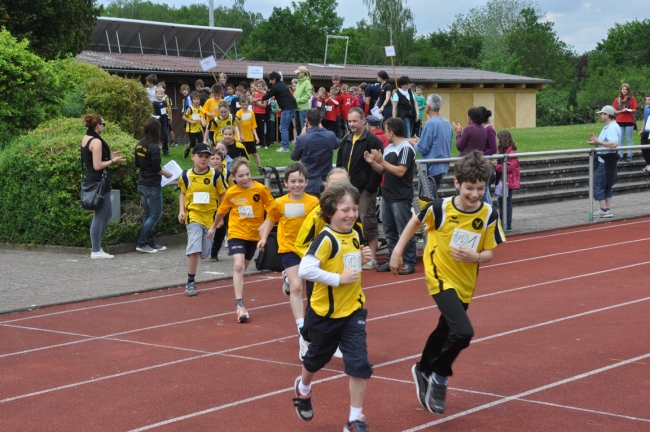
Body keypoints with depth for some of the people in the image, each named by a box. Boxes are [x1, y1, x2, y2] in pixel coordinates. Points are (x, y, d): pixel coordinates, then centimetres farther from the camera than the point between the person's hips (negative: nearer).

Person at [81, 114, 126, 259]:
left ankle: (97, 246, 21)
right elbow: (97, 166, -21)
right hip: (99, 182, -10)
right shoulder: (96, 141, -18)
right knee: (99, 217, -3)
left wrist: (109, 156, 17)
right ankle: (96, 251, 3)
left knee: (108, 214, 18)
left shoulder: (85, 138, 11)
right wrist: (113, 161, -9)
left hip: (91, 180, 10)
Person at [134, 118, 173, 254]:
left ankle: (150, 243, 19)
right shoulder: (153, 147, -19)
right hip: (153, 185, -8)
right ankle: (142, 243, -3)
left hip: (142, 184, 8)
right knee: (155, 214, 0)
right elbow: (156, 168, -19)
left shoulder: (139, 145, 5)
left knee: (148, 215, 14)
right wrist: (166, 173, -2)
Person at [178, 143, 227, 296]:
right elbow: (183, 194, 15)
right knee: (194, 249, -16)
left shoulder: (215, 175, -4)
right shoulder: (186, 176, 0)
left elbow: (223, 195, 4)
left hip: (211, 217, 1)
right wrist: (181, 211, 2)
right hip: (193, 216, -1)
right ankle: (190, 283, -6)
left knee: (204, 253, 5)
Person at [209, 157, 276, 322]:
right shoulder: (231, 193, -7)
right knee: (238, 266, -18)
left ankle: (238, 295, 38)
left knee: (243, 267, 16)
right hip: (236, 233, -1)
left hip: (254, 234, 1)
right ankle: (240, 305, -19)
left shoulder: (261, 189, -13)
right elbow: (222, 211, 10)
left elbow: (271, 209, -6)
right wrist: (214, 227, 23)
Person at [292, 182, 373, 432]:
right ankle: (303, 388, 52)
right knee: (317, 358, 19)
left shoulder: (354, 235, 2)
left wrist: (362, 259, 0)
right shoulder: (326, 239, -21)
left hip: (353, 310, 5)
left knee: (359, 363, -7)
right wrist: (338, 279, -28)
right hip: (326, 312, -5)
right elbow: (305, 270, -31)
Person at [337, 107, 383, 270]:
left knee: (368, 223, -3)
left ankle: (372, 258, 3)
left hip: (365, 190, -7)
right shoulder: (346, 141, 13)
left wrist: (370, 188, -16)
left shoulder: (372, 141, -8)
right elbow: (339, 164, 19)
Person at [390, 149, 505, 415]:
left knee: (444, 332, 22)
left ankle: (423, 372, 48)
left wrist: (475, 257, -24)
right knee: (463, 332, -22)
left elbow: (490, 254, -3)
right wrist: (398, 250, 2)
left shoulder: (489, 215, -10)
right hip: (441, 277, -5)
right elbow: (416, 222, 2)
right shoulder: (440, 209, -18)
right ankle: (439, 377, 2)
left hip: (465, 284, 5)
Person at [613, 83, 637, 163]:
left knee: (629, 140, 2)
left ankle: (629, 156, 2)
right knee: (621, 140, 5)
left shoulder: (632, 98, 2)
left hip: (629, 121, -2)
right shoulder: (617, 100, 6)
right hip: (620, 122, 2)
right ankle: (620, 156, 7)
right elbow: (614, 111, 3)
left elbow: (634, 110, 1)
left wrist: (629, 110, -18)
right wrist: (622, 111, -14)